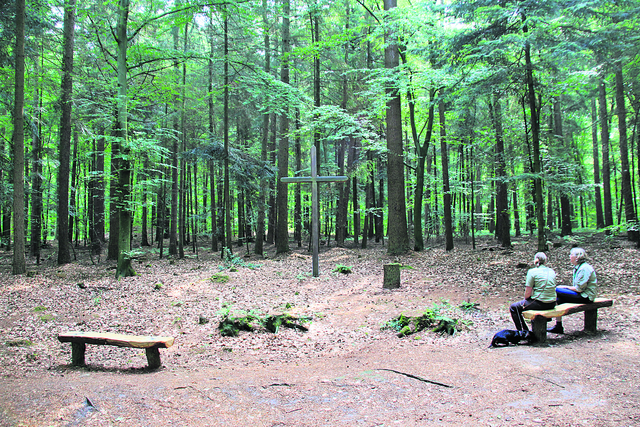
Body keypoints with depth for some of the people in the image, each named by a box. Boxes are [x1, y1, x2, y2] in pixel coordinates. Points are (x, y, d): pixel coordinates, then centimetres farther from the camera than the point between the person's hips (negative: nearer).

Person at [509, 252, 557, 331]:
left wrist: (525, 299, 10)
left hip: (540, 304, -7)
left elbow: (528, 293, -11)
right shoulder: (552, 271, 8)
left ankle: (524, 332, 8)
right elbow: (552, 288, 17)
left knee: (513, 307, 10)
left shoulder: (532, 272, -10)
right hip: (552, 304, 7)